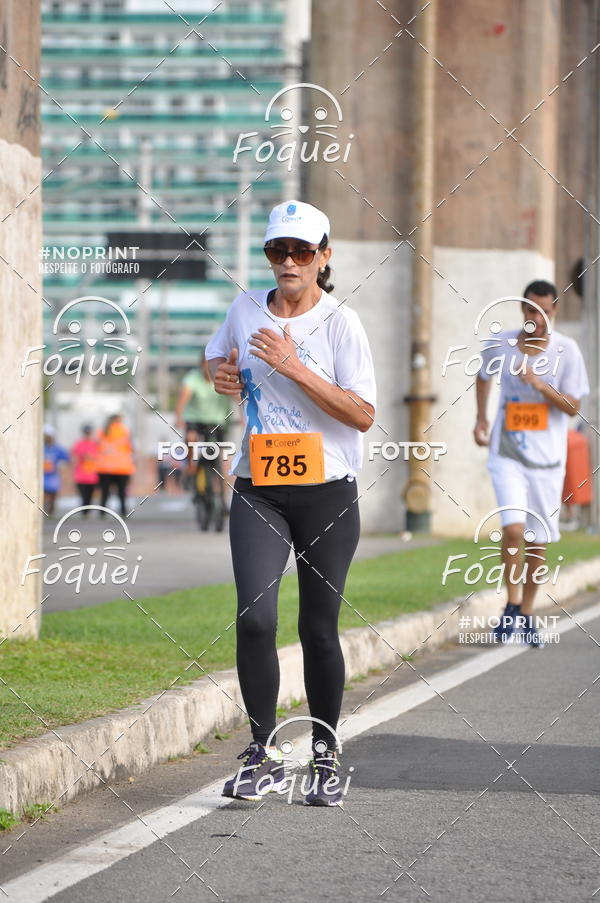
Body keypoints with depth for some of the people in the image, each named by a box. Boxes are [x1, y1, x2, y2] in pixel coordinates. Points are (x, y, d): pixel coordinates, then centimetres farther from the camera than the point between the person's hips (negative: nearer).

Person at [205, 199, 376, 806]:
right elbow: (217, 355, 28)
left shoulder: (340, 322, -5)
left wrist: (295, 368, -20)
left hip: (328, 494, -2)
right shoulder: (245, 309, 7)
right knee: (255, 618, -14)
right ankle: (263, 755, -5)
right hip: (257, 493, 2)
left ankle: (325, 757, 19)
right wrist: (221, 373, 4)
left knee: (319, 629, 3)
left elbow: (363, 414, -12)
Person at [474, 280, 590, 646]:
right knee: (513, 529, -18)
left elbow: (573, 407, -7)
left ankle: (527, 614, 23)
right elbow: (485, 376, 20)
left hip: (547, 458, 1)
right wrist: (481, 418, 12)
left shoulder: (566, 351, -5)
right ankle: (512, 605, -1)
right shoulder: (501, 344, -2)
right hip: (508, 454, -1)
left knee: (538, 540, 7)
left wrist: (541, 385, -21)